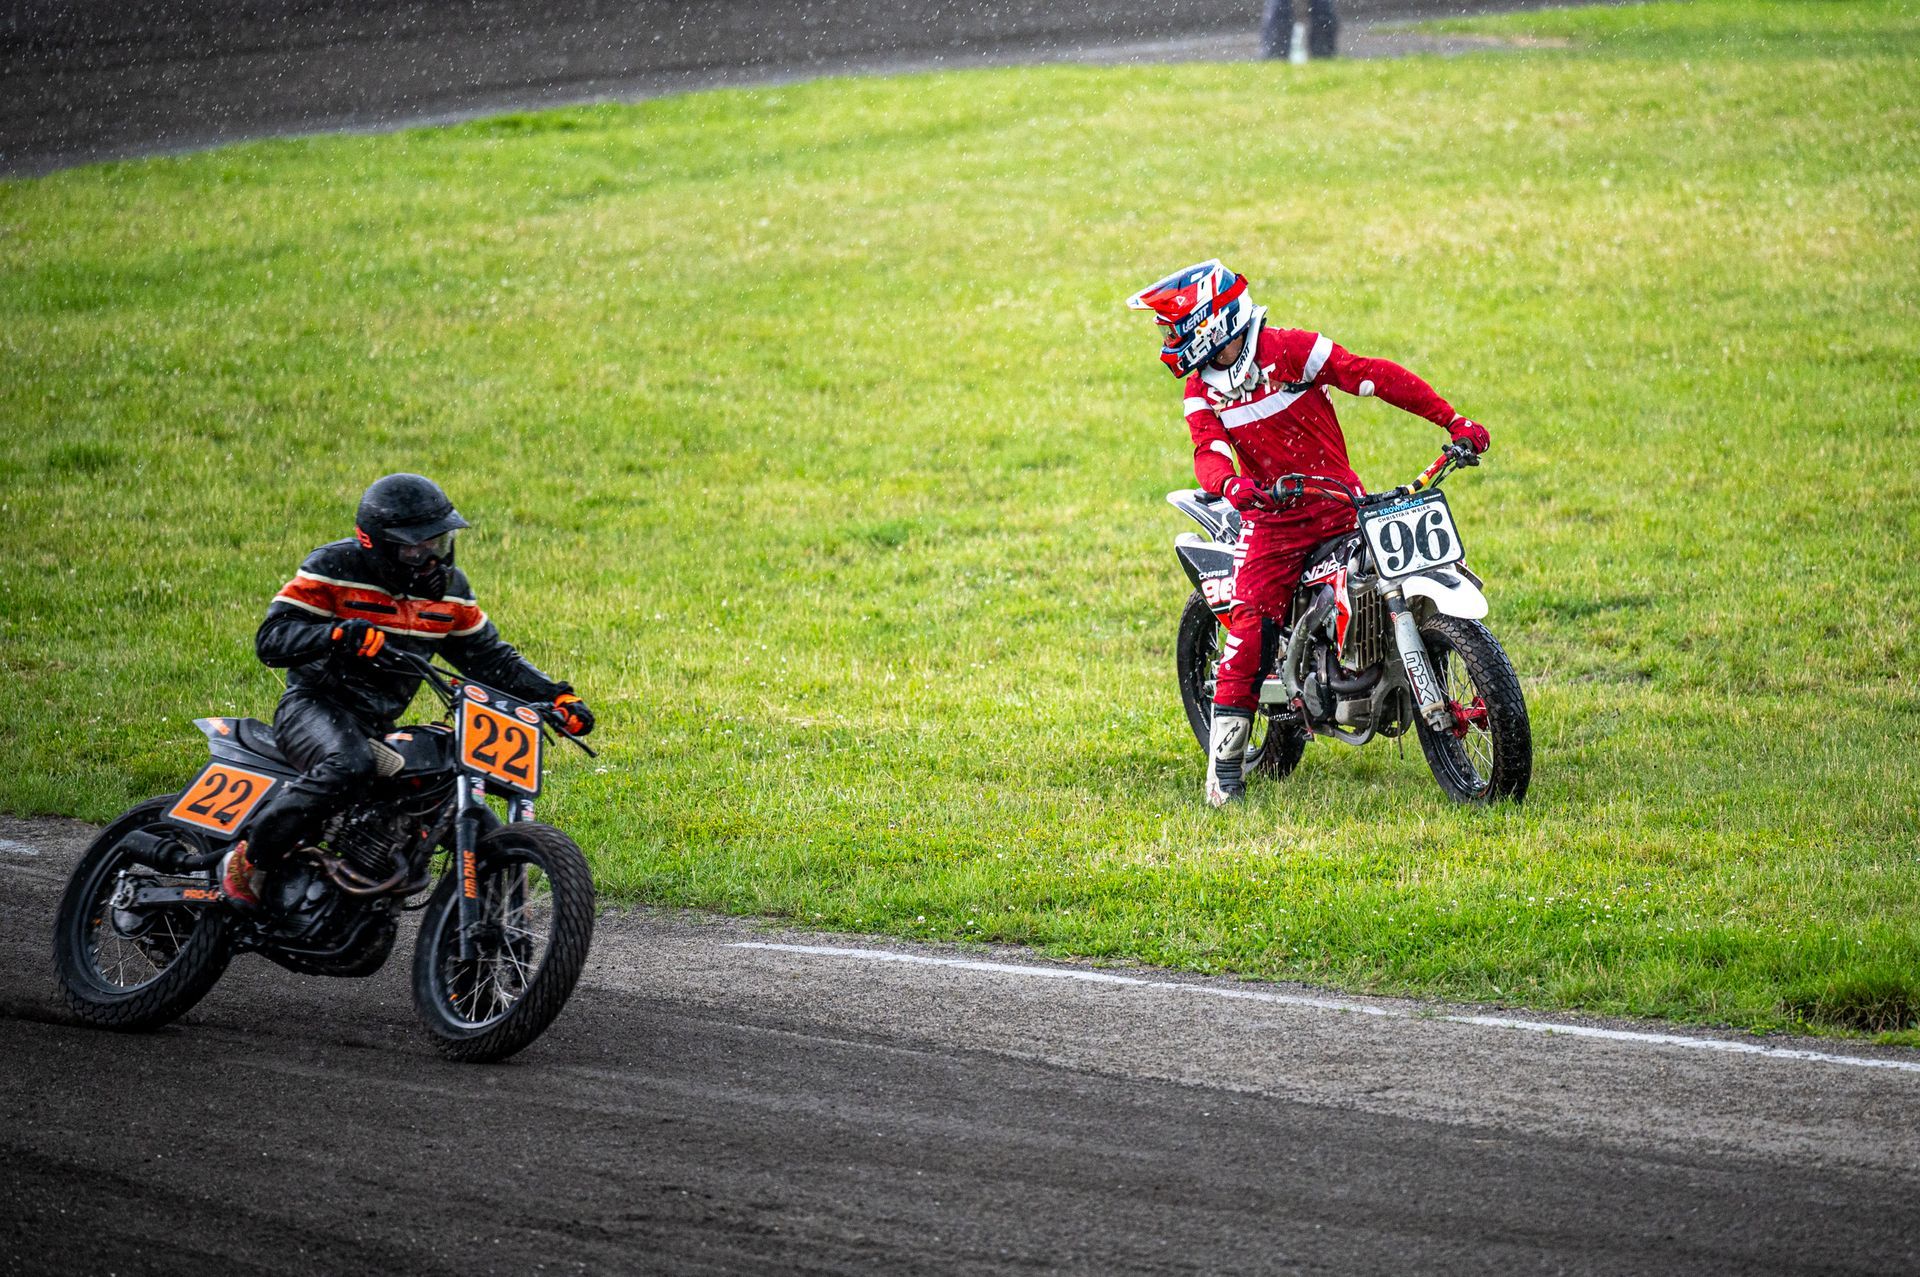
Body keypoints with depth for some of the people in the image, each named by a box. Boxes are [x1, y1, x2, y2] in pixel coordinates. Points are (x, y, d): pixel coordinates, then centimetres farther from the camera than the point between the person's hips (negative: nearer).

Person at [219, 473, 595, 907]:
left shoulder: (449, 588, 7)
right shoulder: (334, 569, -11)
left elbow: (489, 657, 15)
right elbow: (271, 639, -17)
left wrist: (556, 697, 1)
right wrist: (338, 634, -36)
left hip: (381, 725, 7)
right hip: (314, 708, -7)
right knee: (349, 766, -39)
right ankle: (248, 859, -28)